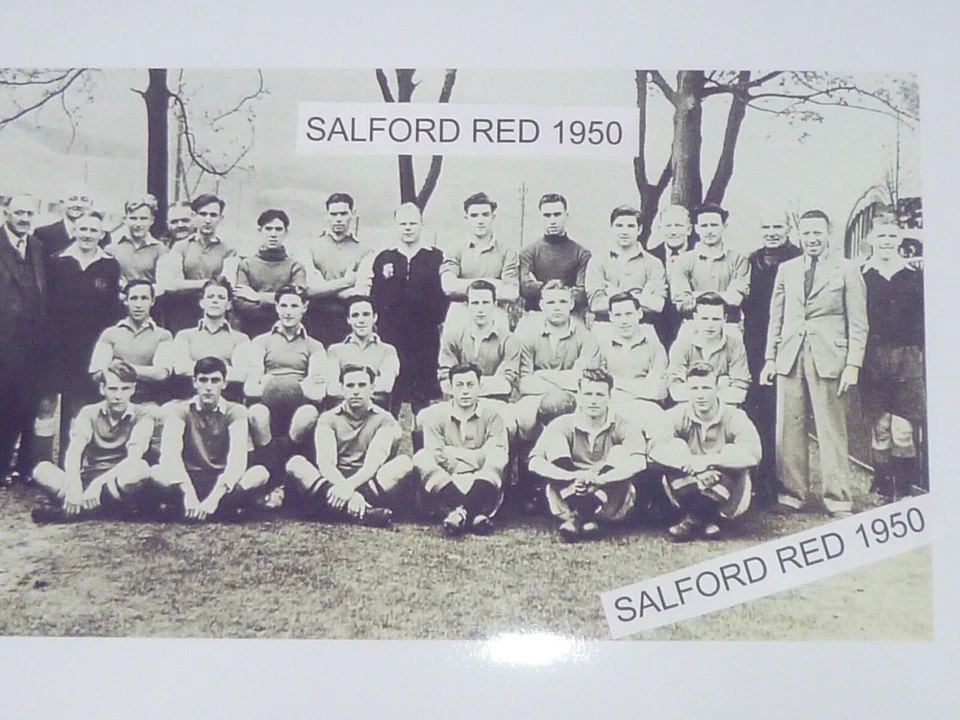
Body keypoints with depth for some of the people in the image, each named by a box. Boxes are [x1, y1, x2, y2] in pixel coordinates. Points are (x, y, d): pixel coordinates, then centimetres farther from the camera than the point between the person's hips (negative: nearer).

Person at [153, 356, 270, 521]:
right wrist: (188, 494, -35)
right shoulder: (179, 409, -2)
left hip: (224, 483, 0)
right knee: (156, 473, -31)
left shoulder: (235, 411, -2)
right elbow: (170, 452, -19)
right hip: (188, 481, 0)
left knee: (260, 473, -29)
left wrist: (215, 495, -34)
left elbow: (238, 458, -18)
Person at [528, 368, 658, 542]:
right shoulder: (563, 425, -5)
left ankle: (586, 513, -26)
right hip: (569, 499, 1)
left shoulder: (624, 426, -7)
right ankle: (568, 516, -31)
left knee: (621, 452, -23)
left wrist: (599, 480, -38)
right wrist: (573, 476, -34)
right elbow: (535, 463, -19)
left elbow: (638, 462, -26)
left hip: (609, 504, -1)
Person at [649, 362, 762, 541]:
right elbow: (656, 448, -27)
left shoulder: (734, 417, -15)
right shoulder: (677, 415, -11)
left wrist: (708, 461, -36)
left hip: (724, 495, -1)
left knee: (732, 452, -29)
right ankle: (693, 516, -15)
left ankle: (709, 517, -13)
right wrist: (691, 465, -38)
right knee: (675, 447, -23)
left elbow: (753, 452, -32)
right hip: (689, 493, 1)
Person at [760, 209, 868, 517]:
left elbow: (858, 322, 1)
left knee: (832, 431, -2)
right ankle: (792, 493, 13)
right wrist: (770, 357, 9)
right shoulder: (787, 270, 15)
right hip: (790, 356, 3)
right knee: (789, 429, 3)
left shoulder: (847, 270, 4)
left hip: (828, 358, -3)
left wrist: (853, 364, -7)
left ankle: (838, 499, 6)